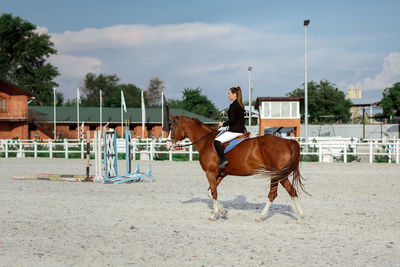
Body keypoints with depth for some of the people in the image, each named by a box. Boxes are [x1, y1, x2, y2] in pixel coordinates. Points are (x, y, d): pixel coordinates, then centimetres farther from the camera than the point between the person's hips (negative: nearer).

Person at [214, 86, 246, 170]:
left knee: (217, 141, -16)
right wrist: (226, 123, 19)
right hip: (241, 130, 10)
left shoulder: (233, 105, -14)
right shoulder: (240, 105, 14)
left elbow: (232, 120, -20)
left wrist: (223, 124, -5)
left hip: (234, 131, -10)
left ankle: (223, 160, -22)